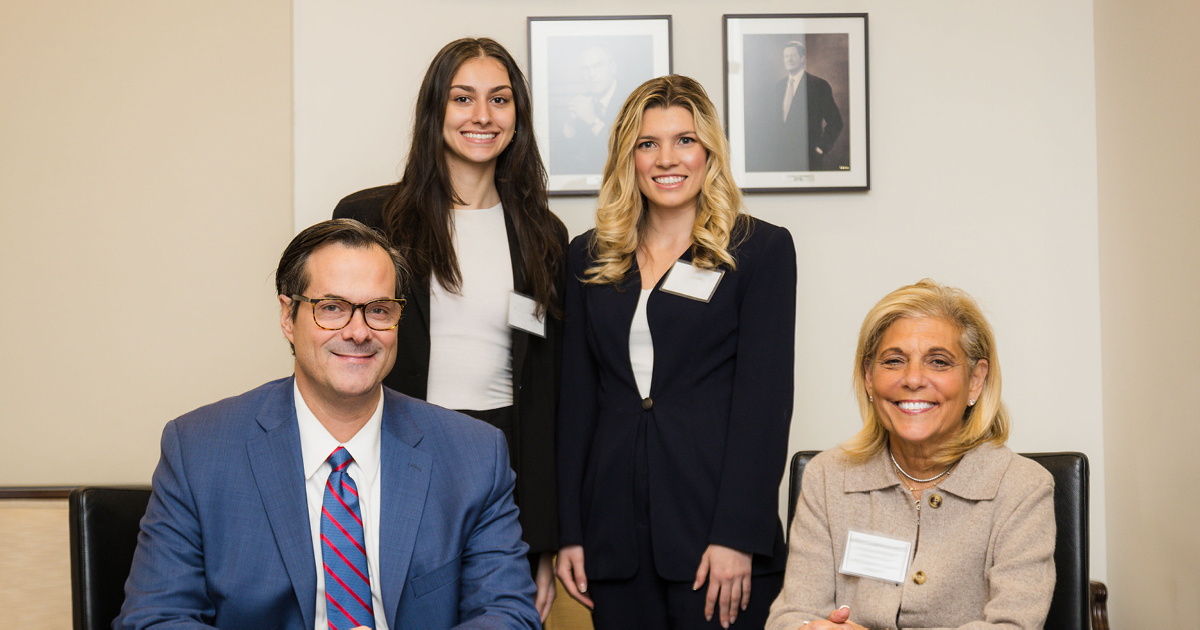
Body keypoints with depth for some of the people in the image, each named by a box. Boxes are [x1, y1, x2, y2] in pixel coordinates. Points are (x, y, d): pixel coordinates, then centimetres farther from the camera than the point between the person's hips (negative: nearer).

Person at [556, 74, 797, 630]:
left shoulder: (762, 249, 1)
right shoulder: (590, 257, 11)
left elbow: (765, 397, -6)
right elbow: (576, 397, 10)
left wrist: (738, 537, -13)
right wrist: (570, 532, 4)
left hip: (716, 525, -3)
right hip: (617, 532, 3)